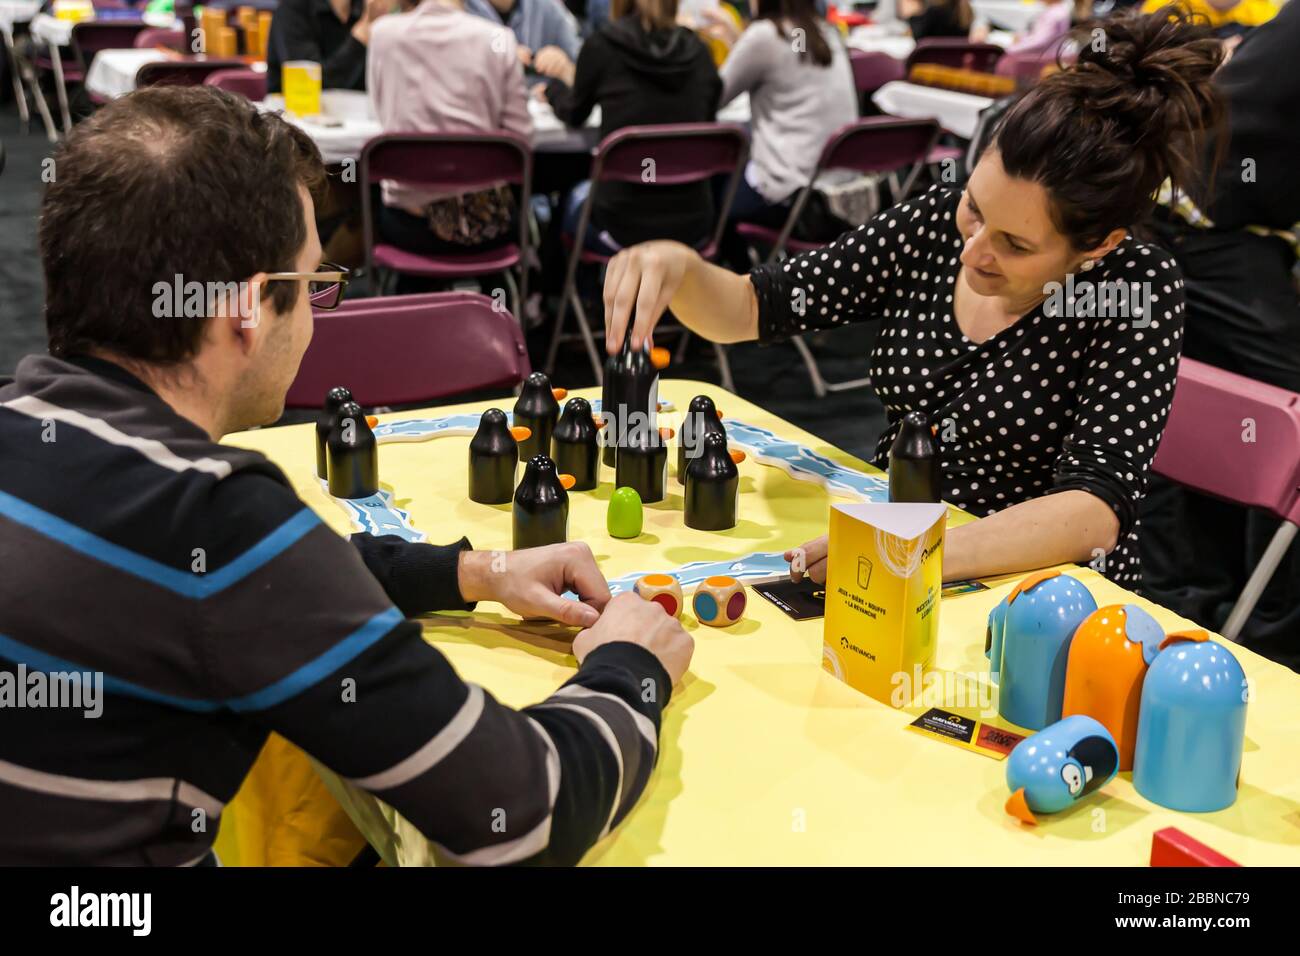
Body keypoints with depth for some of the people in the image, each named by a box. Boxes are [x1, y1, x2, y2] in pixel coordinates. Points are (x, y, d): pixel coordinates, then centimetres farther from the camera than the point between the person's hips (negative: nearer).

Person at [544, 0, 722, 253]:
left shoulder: (602, 45, -8)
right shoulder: (698, 52, 0)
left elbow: (574, 114, 11)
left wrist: (555, 87, 34)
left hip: (627, 224, -2)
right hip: (693, 224, 3)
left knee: (577, 196, 32)